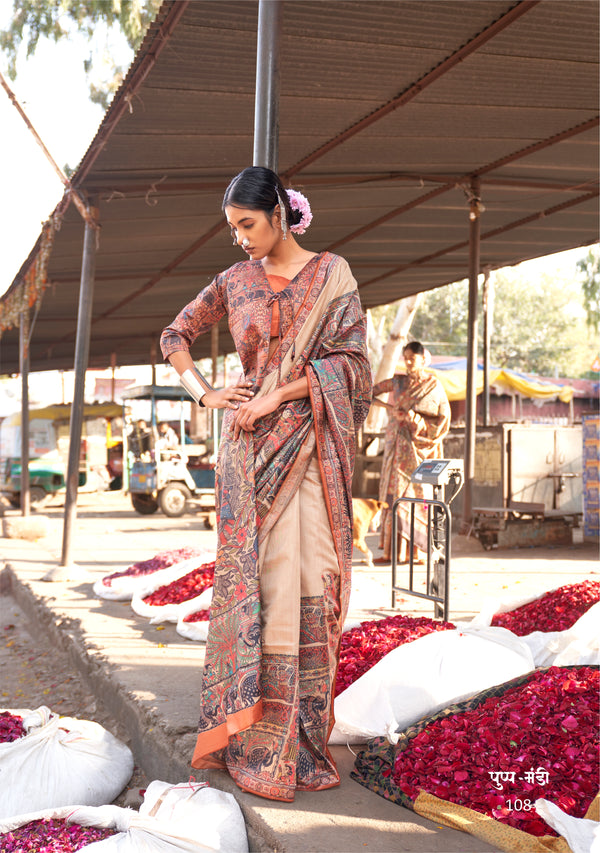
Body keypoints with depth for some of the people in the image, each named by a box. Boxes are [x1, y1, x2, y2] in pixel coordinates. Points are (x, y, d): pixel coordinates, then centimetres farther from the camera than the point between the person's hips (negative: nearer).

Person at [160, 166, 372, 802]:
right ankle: (254, 738, 1)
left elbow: (350, 361, -3)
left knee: (309, 581, -3)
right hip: (251, 447, 1)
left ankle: (303, 733, 7)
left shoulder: (331, 273, 5)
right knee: (260, 578, -5)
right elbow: (175, 335, 22)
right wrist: (204, 393, 7)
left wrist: (277, 394, -11)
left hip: (311, 445, -1)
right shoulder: (234, 282, 12)